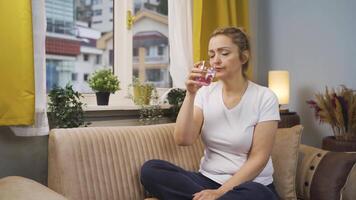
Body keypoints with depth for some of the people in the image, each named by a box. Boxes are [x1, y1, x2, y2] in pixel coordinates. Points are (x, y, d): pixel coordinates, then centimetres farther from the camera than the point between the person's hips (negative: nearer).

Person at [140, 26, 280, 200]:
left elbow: (258, 158, -11)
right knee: (150, 169, -19)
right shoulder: (205, 93, 3)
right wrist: (191, 94, -16)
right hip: (208, 180, 3)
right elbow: (183, 140, -8)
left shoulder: (265, 97, -8)